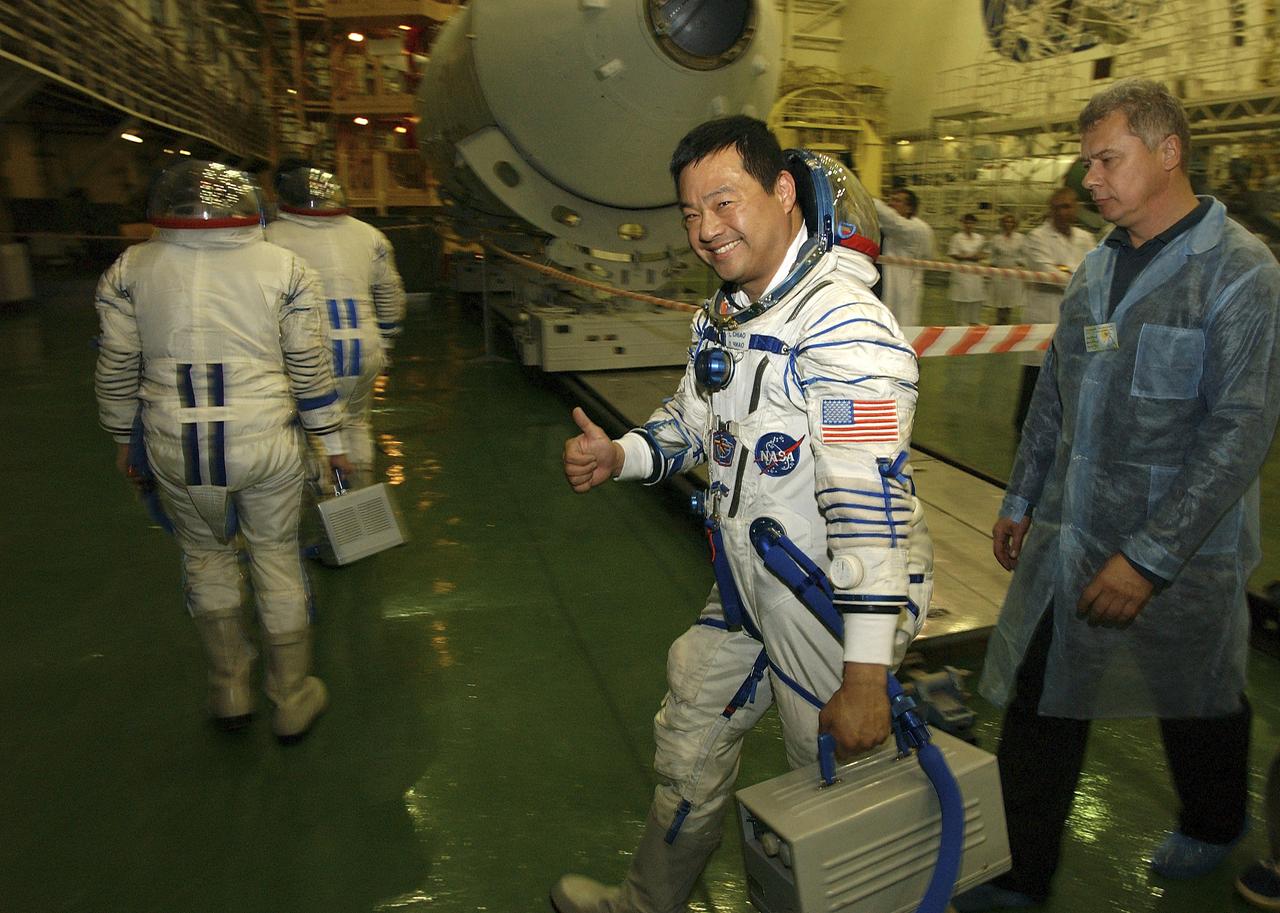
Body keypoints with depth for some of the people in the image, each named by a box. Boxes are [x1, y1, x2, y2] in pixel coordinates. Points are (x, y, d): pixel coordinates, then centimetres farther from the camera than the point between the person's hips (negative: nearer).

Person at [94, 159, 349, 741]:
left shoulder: (130, 269, 2)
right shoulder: (283, 268, -2)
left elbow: (116, 370, 7)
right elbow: (309, 368, 0)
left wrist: (122, 438, 21)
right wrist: (331, 437, 11)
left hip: (175, 449, 2)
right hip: (264, 443, -1)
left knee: (206, 556, 23)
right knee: (277, 561, 13)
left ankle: (229, 691, 35)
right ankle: (292, 701, 27)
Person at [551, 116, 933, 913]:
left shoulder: (844, 325, -24)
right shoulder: (723, 316, 6)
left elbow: (868, 501, -30)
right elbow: (695, 422, 19)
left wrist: (866, 673, -30)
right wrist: (619, 456, -1)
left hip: (840, 603, -9)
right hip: (747, 586, 9)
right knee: (690, 744, 23)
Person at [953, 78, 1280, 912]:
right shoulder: (1098, 266, 8)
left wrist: (1148, 557, -22)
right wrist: (1021, 499, 14)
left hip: (1179, 551, -5)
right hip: (1065, 536, 6)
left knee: (1198, 706, 19)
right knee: (1040, 704, 9)